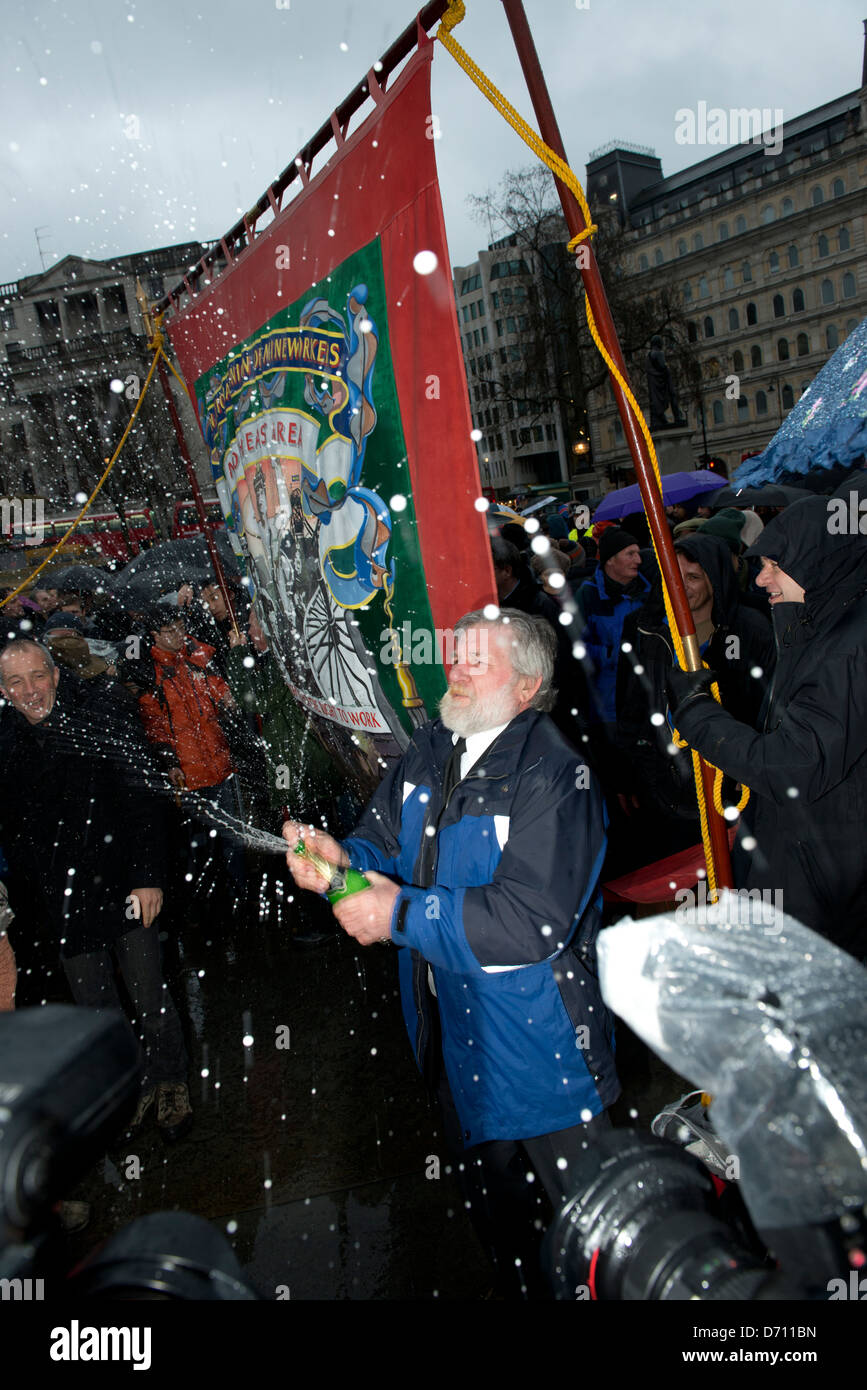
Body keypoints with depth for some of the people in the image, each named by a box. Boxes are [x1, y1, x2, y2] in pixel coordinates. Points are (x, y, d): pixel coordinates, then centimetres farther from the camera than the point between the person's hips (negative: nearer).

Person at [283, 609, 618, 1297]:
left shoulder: (553, 777, -24)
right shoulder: (432, 748, 1)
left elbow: (534, 922, -31)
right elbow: (386, 841, 7)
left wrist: (403, 914, -28)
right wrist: (343, 858, -16)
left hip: (538, 1035, -7)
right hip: (450, 1029, 8)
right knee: (486, 1185, 28)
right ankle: (518, 1282, 52)